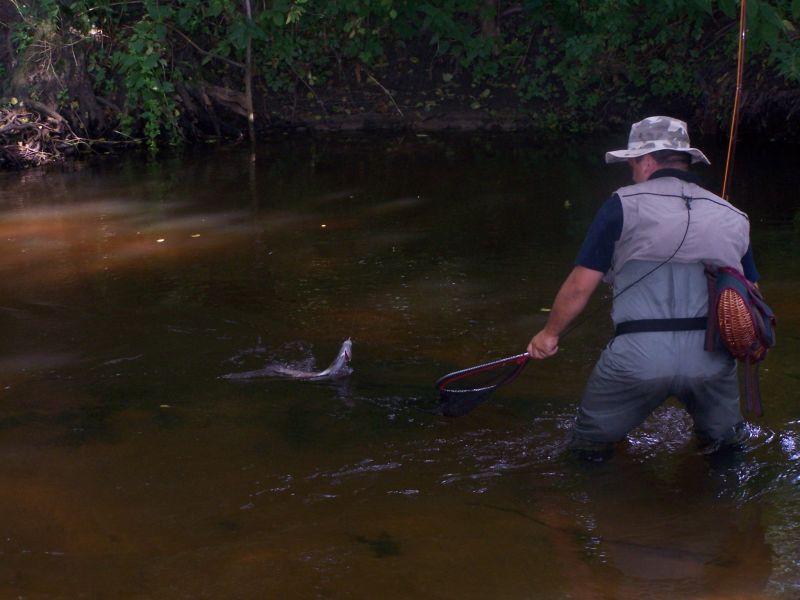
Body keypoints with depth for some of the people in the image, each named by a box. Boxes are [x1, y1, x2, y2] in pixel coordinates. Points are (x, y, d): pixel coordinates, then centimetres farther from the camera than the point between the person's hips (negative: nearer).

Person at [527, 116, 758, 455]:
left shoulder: (624, 205, 3)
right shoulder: (733, 217, 15)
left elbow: (580, 287, 2)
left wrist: (549, 334, 17)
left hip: (639, 356, -3)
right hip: (714, 360, 3)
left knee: (589, 444, 17)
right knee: (725, 438, 28)